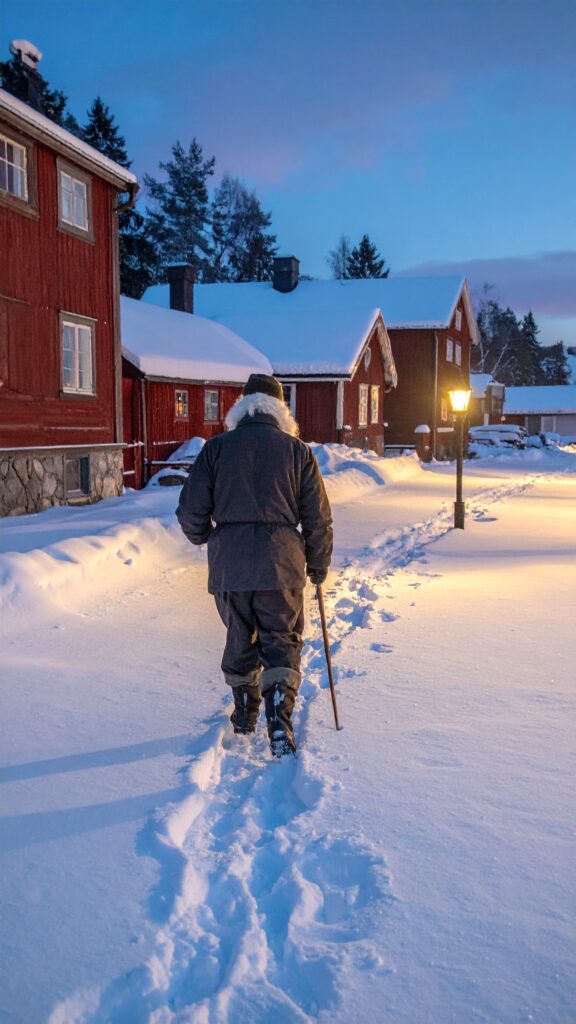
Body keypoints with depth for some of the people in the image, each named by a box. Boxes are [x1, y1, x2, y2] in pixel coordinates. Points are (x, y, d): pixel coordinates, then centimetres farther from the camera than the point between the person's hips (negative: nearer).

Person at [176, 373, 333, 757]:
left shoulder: (217, 448, 3)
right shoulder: (298, 451, 3)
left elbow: (191, 511, 3)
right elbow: (318, 517, 4)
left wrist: (203, 537, 25)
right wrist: (319, 565, 17)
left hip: (229, 563, 2)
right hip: (281, 565, -1)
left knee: (240, 639, 19)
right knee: (282, 643, 7)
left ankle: (245, 714, 34)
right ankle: (280, 723, -6)